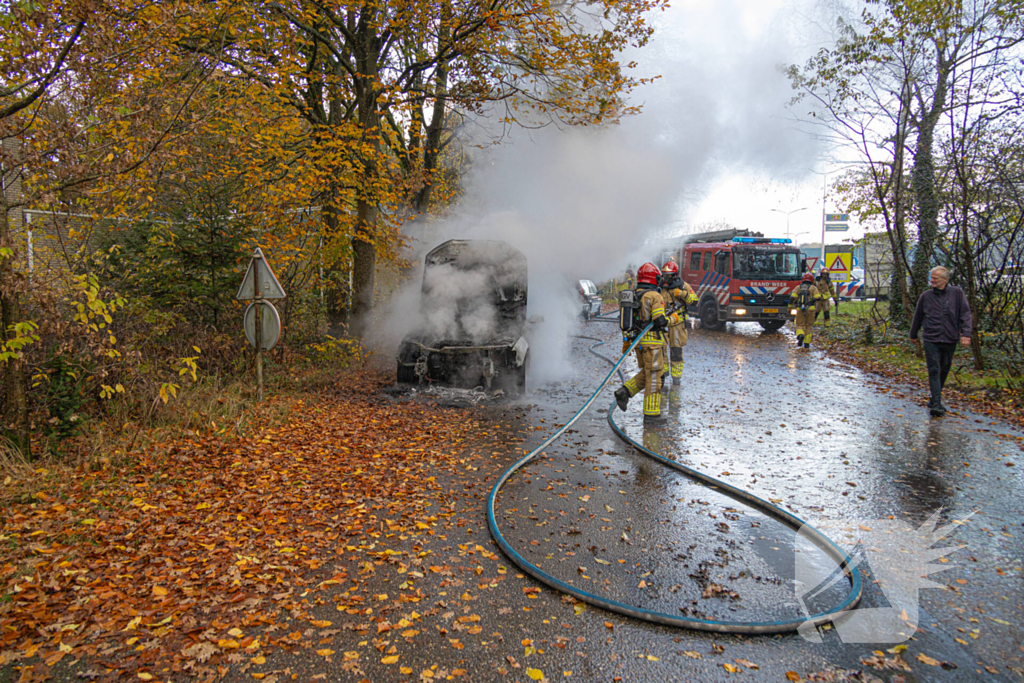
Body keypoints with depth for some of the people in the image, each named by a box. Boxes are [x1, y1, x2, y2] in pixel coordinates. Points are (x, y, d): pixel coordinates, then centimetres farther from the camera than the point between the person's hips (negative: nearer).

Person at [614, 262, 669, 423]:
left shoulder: (633, 296, 11)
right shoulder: (655, 296, -13)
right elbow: (659, 321, -21)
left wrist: (626, 341, 20)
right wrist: (668, 320, 1)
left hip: (638, 341, 8)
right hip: (652, 341, -8)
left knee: (646, 373, 20)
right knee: (653, 376, -1)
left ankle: (624, 392, 4)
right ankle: (651, 413, 3)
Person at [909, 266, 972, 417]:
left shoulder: (957, 293, 1)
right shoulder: (926, 296, 3)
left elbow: (965, 314, -1)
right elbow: (918, 317, 15)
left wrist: (966, 333, -12)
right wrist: (913, 335, 23)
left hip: (950, 340, 1)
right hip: (931, 340, -1)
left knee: (944, 371, 11)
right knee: (934, 371, -8)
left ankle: (934, 401, 25)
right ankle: (936, 404, -10)